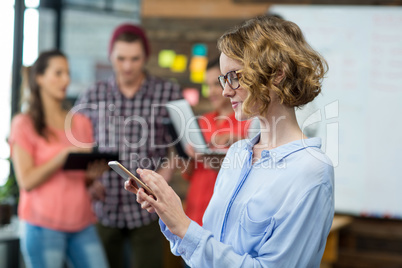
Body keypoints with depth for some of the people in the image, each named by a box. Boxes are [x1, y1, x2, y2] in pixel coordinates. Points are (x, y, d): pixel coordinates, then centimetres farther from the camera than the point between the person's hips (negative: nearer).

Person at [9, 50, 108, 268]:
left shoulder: (82, 123, 15)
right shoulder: (24, 124, 0)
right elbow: (27, 180, -10)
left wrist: (94, 172, -3)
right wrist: (64, 156, -18)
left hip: (82, 225, 5)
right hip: (43, 227, -4)